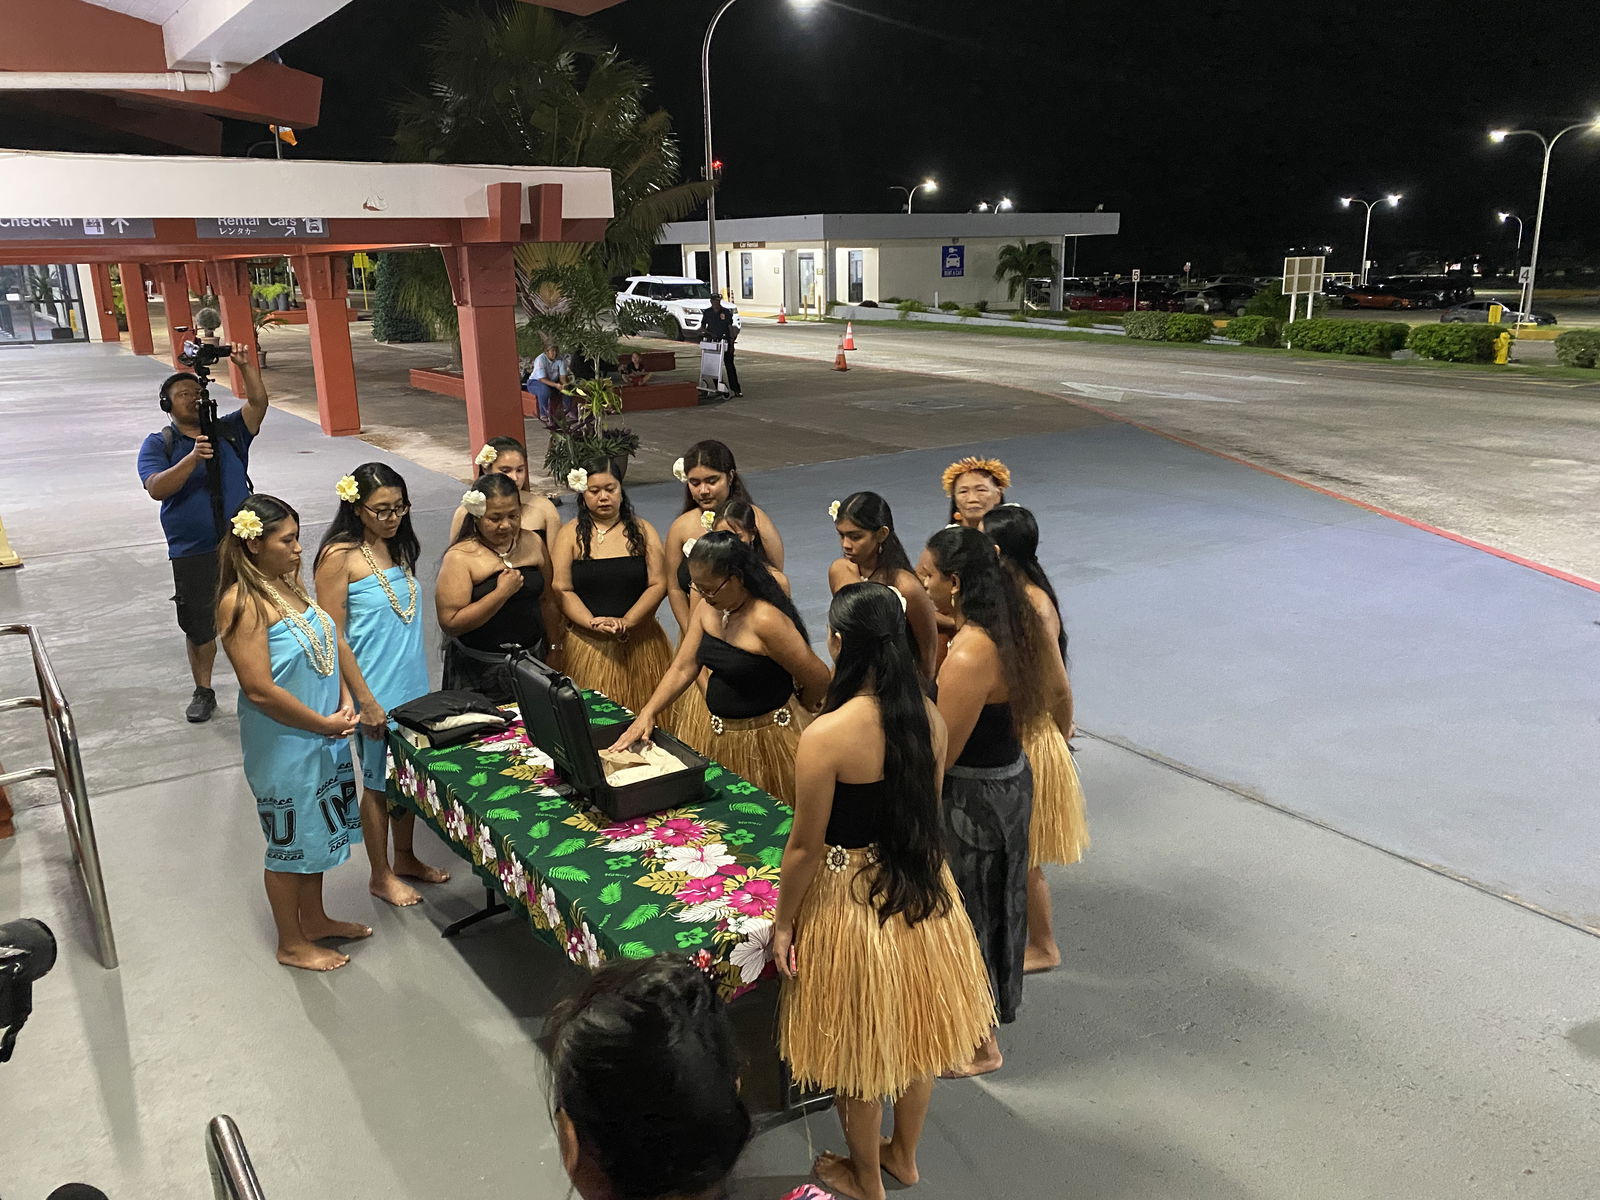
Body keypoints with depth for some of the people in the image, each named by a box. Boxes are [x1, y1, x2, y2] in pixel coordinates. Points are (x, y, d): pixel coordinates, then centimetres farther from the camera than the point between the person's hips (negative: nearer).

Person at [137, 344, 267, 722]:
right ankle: (203, 691, 25)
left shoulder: (228, 431, 7)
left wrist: (246, 366, -19)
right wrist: (193, 459, -28)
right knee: (198, 624, 9)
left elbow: (258, 403, -5)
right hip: (193, 553, -1)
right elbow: (157, 488, -15)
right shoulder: (159, 445, 0)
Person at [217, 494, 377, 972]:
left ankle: (314, 919, 43)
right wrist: (325, 724, -18)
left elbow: (331, 645, 9)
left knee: (316, 830, 23)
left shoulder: (289, 583, 3)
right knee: (290, 842, 9)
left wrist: (347, 703, -6)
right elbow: (259, 690, -26)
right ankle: (292, 944, 28)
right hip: (284, 744, -8)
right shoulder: (242, 604, -23)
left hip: (323, 736, 8)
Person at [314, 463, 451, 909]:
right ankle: (381, 876, 24)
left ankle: (406, 858, 37)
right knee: (379, 781, 8)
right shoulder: (339, 556, -15)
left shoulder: (398, 546, 6)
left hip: (412, 684, 7)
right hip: (375, 690, -7)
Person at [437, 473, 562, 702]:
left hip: (531, 659, 5)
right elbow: (450, 624, -20)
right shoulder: (460, 557, -12)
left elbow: (547, 601, 15)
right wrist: (502, 593, -22)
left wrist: (554, 649, 14)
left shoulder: (533, 544, 4)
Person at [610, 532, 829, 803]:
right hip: (722, 737, 8)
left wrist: (805, 703, 0)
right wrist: (647, 713, -8)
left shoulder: (766, 621, -25)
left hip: (765, 740, -7)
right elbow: (683, 668, 3)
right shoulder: (706, 609, 0)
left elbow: (818, 679, -21)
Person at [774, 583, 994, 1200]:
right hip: (922, 889, 6)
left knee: (859, 1045, 17)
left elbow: (805, 846, -18)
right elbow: (927, 810, 5)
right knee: (913, 1028, 25)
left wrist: (784, 922, -4)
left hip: (853, 896, -6)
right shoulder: (929, 715, -8)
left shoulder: (825, 735, -27)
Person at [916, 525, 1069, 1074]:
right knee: (995, 901, 25)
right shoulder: (1017, 625, -3)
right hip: (1013, 776, 9)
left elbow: (939, 758, -26)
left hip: (974, 797, -9)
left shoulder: (967, 658, -31)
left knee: (967, 915, 10)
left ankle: (980, 1046, 30)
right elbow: (1056, 693, 12)